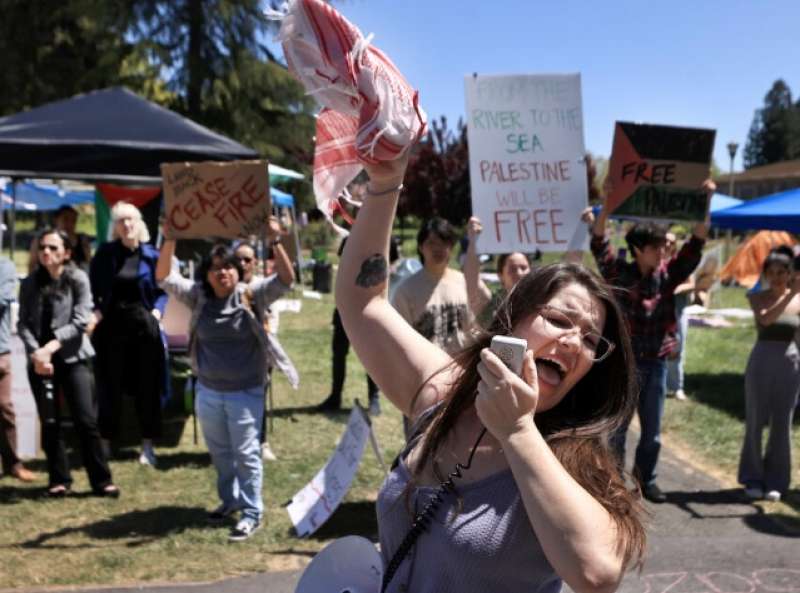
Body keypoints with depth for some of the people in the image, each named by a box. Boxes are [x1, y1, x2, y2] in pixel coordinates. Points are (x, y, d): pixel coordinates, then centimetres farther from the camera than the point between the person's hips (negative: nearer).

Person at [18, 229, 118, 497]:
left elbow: (80, 322, -10)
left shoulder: (78, 279, -3)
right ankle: (59, 480, 20)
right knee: (49, 424, 7)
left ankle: (102, 481, 4)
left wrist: (51, 347, -18)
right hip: (39, 361, 3)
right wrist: (35, 352, -15)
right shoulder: (30, 284, 6)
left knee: (86, 421, -5)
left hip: (74, 358, -3)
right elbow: (23, 323, 1)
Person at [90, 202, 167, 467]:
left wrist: (157, 311, -10)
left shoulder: (152, 255, 1)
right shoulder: (105, 254, 2)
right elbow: (93, 288, 7)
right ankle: (105, 443, 17)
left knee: (147, 386, 4)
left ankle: (148, 445, 14)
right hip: (111, 325, 0)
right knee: (110, 386, 6)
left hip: (144, 325, 0)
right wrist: (96, 311, -8)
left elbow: (163, 291, 6)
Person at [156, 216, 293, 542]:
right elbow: (164, 277, -8)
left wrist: (275, 242, -31)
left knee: (245, 453, 2)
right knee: (219, 451, 19)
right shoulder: (198, 296, -1)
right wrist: (169, 241, -22)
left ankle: (252, 512, 12)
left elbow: (285, 279, -20)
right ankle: (229, 499, 38)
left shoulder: (251, 294, -9)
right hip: (208, 390, 4)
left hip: (245, 391, -4)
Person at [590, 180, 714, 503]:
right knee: (616, 427, 7)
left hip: (656, 363, 4)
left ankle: (645, 479, 30)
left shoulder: (667, 275, 3)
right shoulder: (618, 273, -6)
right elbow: (599, 243, -16)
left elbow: (695, 244, 0)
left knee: (652, 431, 14)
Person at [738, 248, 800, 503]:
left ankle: (775, 481, 18)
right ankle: (753, 478, 18)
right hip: (762, 362, -1)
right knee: (755, 422, 4)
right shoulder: (757, 298, -2)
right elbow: (765, 319, -24)